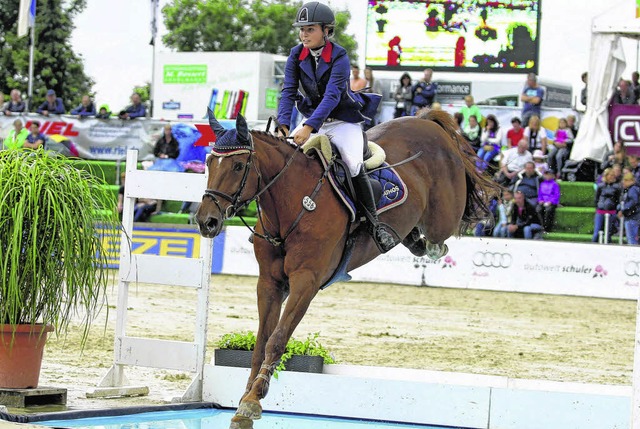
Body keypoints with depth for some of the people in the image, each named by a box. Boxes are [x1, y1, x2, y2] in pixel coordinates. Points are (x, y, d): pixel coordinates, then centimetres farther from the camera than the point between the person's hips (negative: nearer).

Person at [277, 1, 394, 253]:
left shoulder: (339, 57, -20)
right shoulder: (297, 56, -5)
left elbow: (332, 96, -30)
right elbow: (289, 91, -9)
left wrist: (308, 127, -41)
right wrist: (283, 125, -27)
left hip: (343, 120, -5)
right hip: (312, 118, 5)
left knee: (354, 165, -26)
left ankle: (374, 224, -16)